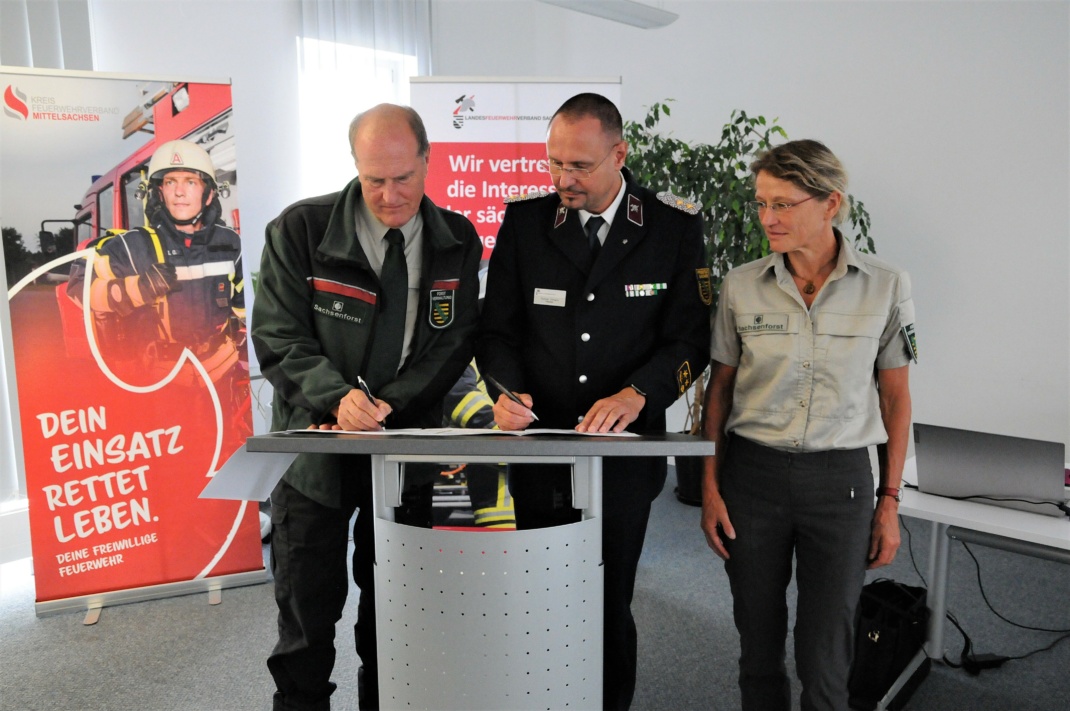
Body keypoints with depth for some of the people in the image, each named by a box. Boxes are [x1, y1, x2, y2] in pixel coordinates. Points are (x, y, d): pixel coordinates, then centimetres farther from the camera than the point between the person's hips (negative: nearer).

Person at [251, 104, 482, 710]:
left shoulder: (457, 242, -2)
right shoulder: (300, 231, -8)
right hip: (317, 450, -2)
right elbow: (279, 340, -10)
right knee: (308, 612, 8)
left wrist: (384, 409, -16)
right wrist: (339, 396, -27)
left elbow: (454, 345, -4)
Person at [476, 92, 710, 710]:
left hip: (624, 452, -2)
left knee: (609, 607, 7)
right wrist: (507, 390, -14)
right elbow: (497, 328, 5)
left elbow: (690, 339, -3)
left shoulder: (676, 228, -2)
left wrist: (636, 393, -20)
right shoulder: (524, 222, 2)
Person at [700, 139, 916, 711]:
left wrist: (890, 501, 3)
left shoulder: (886, 287, -4)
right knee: (758, 642, 12)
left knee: (824, 658, 5)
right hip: (752, 472, 1)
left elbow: (895, 397, 4)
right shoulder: (741, 285, -2)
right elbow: (720, 388, 4)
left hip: (840, 478, -1)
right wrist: (710, 487, 1)